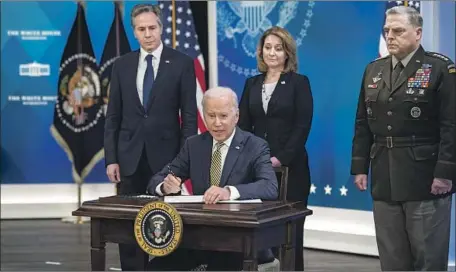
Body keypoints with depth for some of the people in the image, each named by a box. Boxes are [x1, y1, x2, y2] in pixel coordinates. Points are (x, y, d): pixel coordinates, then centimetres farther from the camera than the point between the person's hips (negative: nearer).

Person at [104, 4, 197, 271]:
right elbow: (113, 116, 7)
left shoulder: (182, 63, -1)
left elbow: (189, 115, -2)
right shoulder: (122, 64, 7)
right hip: (130, 156, 3)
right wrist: (111, 158, 1)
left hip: (165, 155, -3)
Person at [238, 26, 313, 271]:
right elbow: (243, 124, 9)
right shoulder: (252, 84, 12)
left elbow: (302, 127, -7)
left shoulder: (299, 83, 1)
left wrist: (280, 159, -15)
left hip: (290, 166, -3)